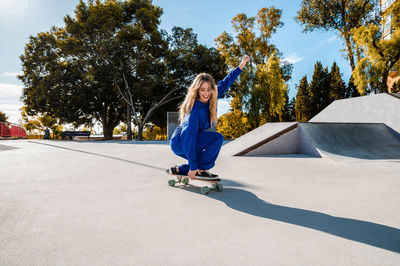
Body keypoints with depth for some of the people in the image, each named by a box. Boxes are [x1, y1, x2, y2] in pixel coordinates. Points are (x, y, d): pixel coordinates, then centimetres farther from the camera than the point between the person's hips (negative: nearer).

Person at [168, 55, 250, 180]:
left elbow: (224, 83, 13)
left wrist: (241, 66, 14)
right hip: (179, 143, -9)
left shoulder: (208, 99, -2)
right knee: (217, 138, -19)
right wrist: (193, 166, -28)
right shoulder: (195, 109, -24)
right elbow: (188, 137, -28)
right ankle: (198, 169, -11)